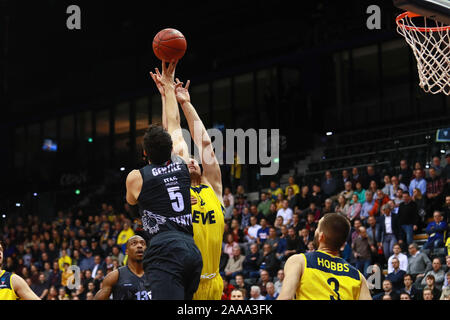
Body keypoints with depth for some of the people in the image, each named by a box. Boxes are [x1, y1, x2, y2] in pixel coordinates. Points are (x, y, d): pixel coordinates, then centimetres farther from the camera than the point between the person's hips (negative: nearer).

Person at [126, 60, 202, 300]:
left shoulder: (136, 177, 5)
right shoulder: (181, 164, 15)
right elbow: (174, 124, 31)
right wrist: (167, 85, 43)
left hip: (165, 252, -6)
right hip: (192, 250, 6)